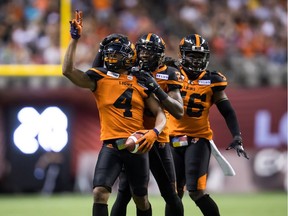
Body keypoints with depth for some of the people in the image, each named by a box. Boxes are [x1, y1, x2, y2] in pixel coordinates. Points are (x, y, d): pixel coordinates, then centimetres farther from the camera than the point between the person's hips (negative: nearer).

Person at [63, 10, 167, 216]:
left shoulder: (141, 83, 7)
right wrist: (75, 38, -14)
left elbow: (160, 113, 7)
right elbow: (68, 70, -10)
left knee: (141, 199, 14)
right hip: (111, 145, -2)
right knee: (100, 192, -19)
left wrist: (154, 132, -13)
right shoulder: (99, 78, 3)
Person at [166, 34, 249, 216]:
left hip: (198, 140, -2)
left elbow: (227, 112, 5)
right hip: (174, 139, 2)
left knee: (196, 191, -13)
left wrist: (237, 137, -5)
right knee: (175, 192, 6)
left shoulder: (211, 81, 1)